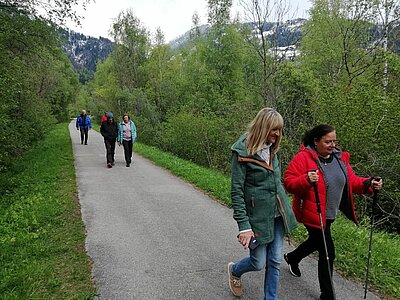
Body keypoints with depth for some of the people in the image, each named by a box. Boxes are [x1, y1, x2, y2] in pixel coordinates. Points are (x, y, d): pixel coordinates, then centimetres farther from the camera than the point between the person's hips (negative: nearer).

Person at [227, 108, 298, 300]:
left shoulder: (271, 149, 6)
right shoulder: (242, 152, -16)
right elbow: (236, 191, -16)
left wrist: (285, 213, 17)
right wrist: (244, 226, -19)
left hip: (277, 216, 6)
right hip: (258, 217, -6)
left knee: (274, 261, 12)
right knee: (258, 263, 7)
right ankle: (234, 271, 39)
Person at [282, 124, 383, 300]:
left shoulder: (340, 158, 4)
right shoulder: (303, 158, -17)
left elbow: (351, 181, 10)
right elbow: (288, 182, -19)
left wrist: (368, 184, -7)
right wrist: (306, 180, -36)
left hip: (329, 214, 8)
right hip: (313, 214, -8)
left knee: (316, 242, 28)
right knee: (327, 252, -2)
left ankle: (292, 258, 57)